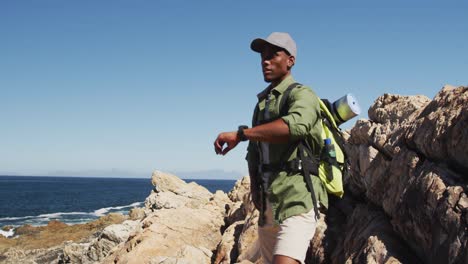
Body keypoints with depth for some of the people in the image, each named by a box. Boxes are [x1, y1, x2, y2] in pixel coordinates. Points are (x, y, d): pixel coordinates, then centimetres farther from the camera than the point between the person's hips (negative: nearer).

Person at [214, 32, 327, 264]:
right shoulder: (261, 103, 20)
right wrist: (254, 188, 6)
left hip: (297, 200, -8)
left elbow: (296, 125, -29)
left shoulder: (302, 95, -5)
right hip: (268, 202, 8)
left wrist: (239, 134, -26)